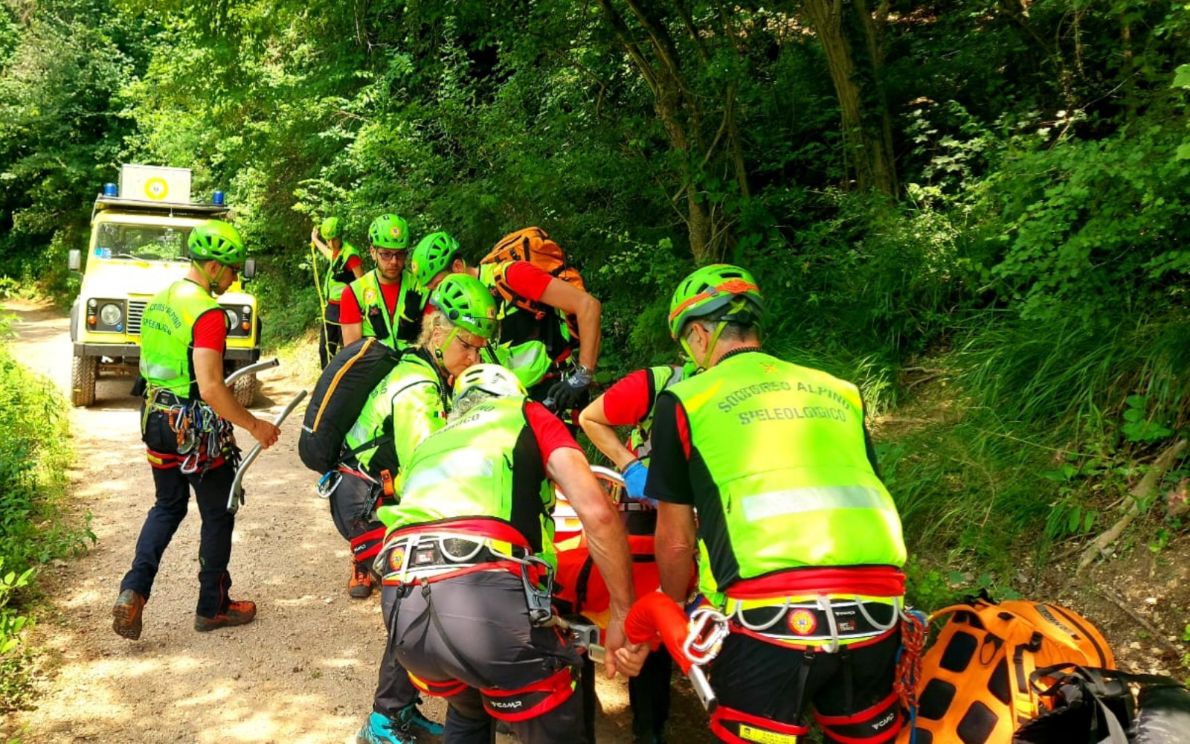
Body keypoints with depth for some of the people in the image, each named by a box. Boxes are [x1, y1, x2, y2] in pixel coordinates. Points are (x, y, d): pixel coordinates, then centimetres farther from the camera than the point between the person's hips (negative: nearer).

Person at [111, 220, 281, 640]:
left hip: (158, 419, 8)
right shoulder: (208, 313, -21)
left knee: (168, 506, 23)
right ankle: (213, 607, 21)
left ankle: (133, 592, 8)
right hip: (198, 428, -8)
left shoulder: (160, 300, 7)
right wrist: (254, 425, -18)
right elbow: (210, 389, -27)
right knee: (218, 515, 9)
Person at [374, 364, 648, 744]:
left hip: (402, 606, 6)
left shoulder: (428, 444, 36)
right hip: (486, 595, -5)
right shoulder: (529, 416, 22)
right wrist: (624, 615, 9)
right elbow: (597, 512, 5)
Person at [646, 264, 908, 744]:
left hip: (770, 615, -4)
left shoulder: (686, 399, 9)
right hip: (875, 610, 5)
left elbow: (675, 540, 13)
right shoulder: (840, 392, 21)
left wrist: (675, 614, 30)